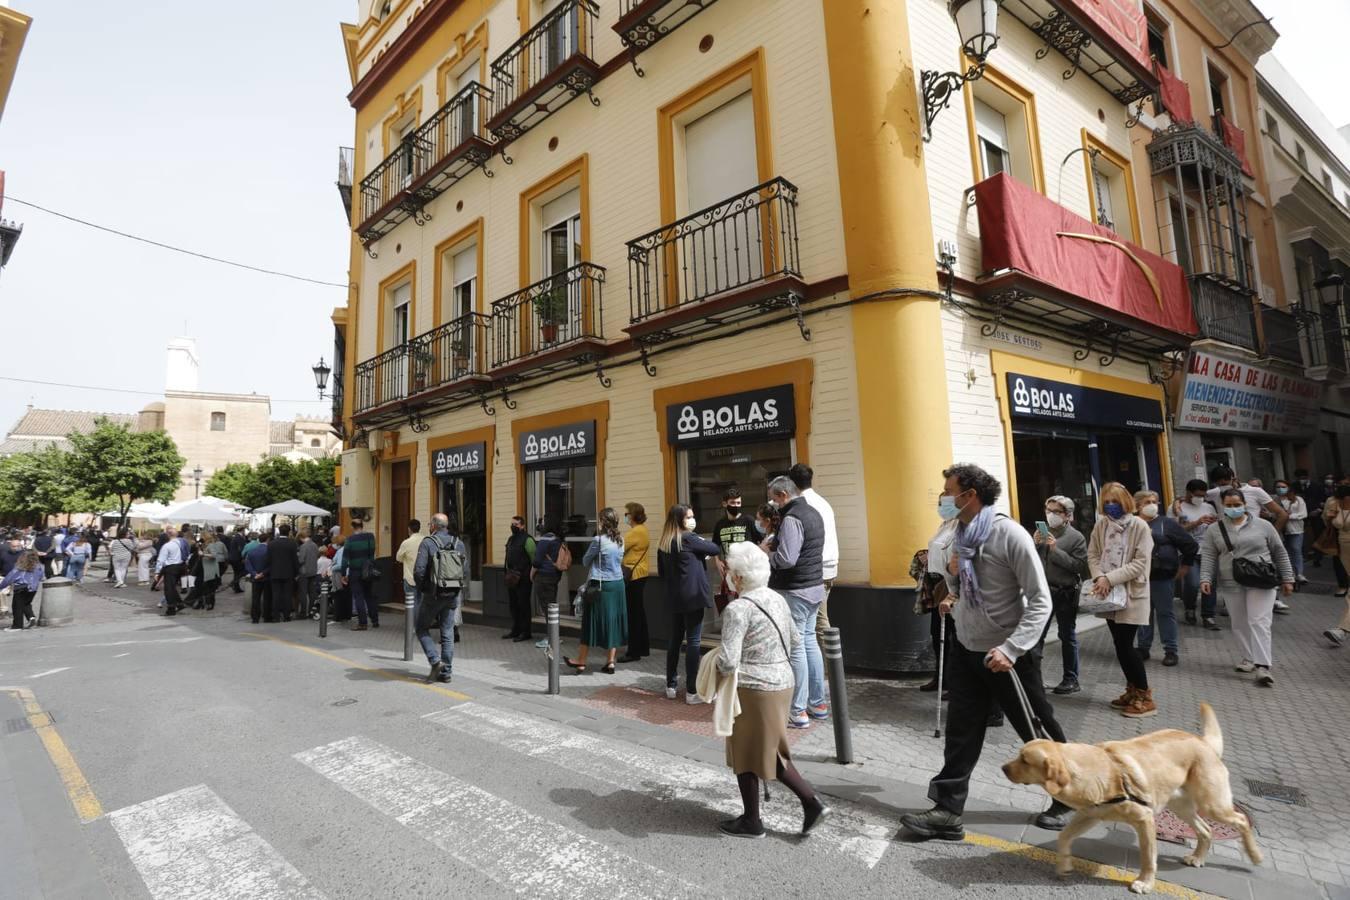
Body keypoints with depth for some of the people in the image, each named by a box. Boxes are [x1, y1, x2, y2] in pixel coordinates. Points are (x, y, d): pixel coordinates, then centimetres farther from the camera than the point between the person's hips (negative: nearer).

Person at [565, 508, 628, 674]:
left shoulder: (598, 540, -15)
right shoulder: (621, 540, 4)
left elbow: (585, 561, -4)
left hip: (600, 585, -5)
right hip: (618, 585, 6)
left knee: (592, 622, 5)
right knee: (614, 622, 10)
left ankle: (581, 662, 17)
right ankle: (610, 662, 14)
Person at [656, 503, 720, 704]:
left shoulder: (663, 543, 9)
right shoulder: (688, 538, -12)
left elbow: (661, 572, 14)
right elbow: (714, 549, -4)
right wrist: (702, 541, 14)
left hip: (674, 599, 7)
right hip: (693, 597, -7)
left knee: (675, 640, 15)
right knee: (693, 642, -1)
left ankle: (671, 686, 23)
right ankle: (691, 691, 2)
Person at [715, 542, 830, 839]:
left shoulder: (737, 608, -20)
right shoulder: (777, 600, 4)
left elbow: (728, 661, -25)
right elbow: (795, 640, 16)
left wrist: (716, 663, -4)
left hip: (753, 689, -8)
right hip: (783, 683, 8)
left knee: (745, 753, 12)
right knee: (770, 751, 22)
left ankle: (751, 821, 27)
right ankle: (812, 800, 17)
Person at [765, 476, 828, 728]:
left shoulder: (791, 518, -18)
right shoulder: (813, 513, 12)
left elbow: (786, 559, -25)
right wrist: (775, 545, 10)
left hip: (795, 591, -9)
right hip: (814, 586, 10)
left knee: (795, 648, -2)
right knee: (809, 641, 16)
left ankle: (798, 712, 5)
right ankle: (818, 703, 24)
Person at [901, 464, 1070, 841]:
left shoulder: (1010, 534, -18)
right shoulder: (959, 535, 3)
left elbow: (1040, 601, -18)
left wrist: (1011, 649, -25)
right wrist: (953, 592, -3)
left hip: (1006, 652, -5)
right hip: (966, 648, 6)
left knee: (1038, 731, 13)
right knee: (960, 732, 6)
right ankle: (948, 810, 12)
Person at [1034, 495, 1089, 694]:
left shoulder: (1076, 537, -5)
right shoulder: (1042, 532, 6)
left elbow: (1081, 566, -15)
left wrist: (1056, 550, -20)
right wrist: (1034, 544, -11)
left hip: (1066, 594, -3)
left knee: (1068, 637, 10)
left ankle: (1071, 680, 21)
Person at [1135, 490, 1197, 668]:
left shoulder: (1167, 523, -2)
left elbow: (1191, 545, 3)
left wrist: (1185, 565, 4)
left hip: (1163, 577, -2)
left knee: (1166, 613, 5)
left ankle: (1171, 651, 14)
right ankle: (1143, 648, 19)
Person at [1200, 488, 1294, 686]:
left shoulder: (1263, 525, 3)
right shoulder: (1215, 530, 5)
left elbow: (1279, 552, 7)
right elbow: (1208, 557, 2)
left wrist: (1287, 579, 5)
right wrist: (1205, 579, -10)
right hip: (1231, 585, 2)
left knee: (1259, 622, -10)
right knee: (1239, 624, 9)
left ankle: (1262, 666, -11)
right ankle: (1249, 658, 24)